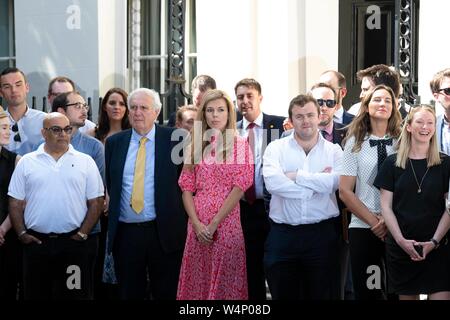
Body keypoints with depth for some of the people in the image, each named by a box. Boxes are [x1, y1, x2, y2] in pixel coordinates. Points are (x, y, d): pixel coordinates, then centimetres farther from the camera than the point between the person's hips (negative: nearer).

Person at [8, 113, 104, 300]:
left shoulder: (85, 162, 5)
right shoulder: (27, 162, 7)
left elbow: (96, 202, 3)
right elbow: (16, 203, 7)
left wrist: (82, 234, -5)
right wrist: (22, 233, -2)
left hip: (74, 242, -1)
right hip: (36, 242, 1)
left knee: (76, 294, 2)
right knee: (36, 294, 7)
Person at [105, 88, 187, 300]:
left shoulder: (174, 139, 0)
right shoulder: (114, 142, 9)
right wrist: (108, 204, 7)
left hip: (163, 232, -2)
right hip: (124, 233, 3)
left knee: (166, 293, 4)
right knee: (128, 293, 10)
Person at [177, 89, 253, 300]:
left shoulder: (240, 145, 0)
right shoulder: (196, 146, 10)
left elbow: (240, 186, -7)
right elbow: (186, 187, 7)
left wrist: (214, 224, -12)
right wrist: (197, 224, -7)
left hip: (227, 223, -3)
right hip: (198, 226, 3)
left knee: (224, 281, -1)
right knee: (197, 281, 6)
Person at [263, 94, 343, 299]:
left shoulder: (334, 150, 6)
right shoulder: (276, 148, 5)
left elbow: (334, 182, -14)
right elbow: (273, 183, -14)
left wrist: (296, 176, -9)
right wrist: (318, 184, -10)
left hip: (322, 235, 0)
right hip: (282, 234, 0)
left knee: (321, 294, 8)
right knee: (283, 295, 5)